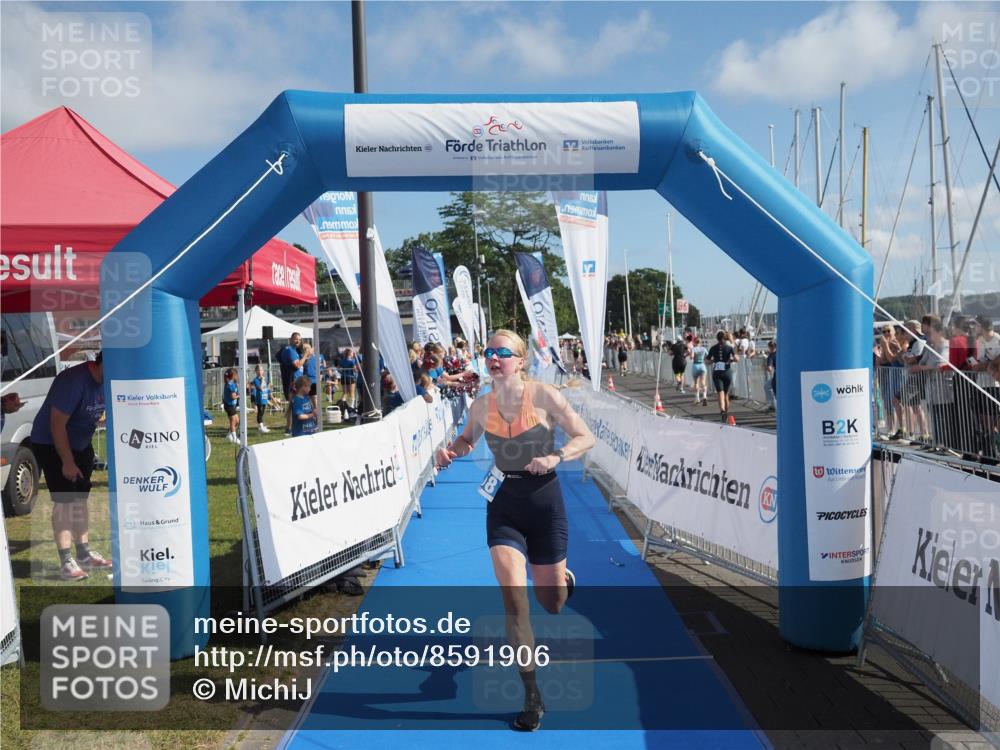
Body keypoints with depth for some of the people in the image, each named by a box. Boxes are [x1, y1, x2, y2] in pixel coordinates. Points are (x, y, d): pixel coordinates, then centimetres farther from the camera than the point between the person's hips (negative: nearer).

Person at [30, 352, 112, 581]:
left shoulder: (106, 382, -6)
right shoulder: (74, 380, -29)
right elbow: (57, 422, -27)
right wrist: (68, 462, -23)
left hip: (80, 444, 8)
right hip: (51, 444, -8)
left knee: (81, 499, 11)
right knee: (64, 501, -10)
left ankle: (84, 553, 20)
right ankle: (66, 562, -7)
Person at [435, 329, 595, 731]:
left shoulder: (544, 396, -14)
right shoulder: (481, 405, -4)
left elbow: (586, 437, -7)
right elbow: (467, 438, 16)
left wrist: (556, 457, -25)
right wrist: (452, 450, -6)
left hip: (544, 503, -1)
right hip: (503, 505, 2)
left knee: (552, 604, 11)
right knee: (513, 598, -11)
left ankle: (563, 577, 52)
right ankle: (532, 697, 6)